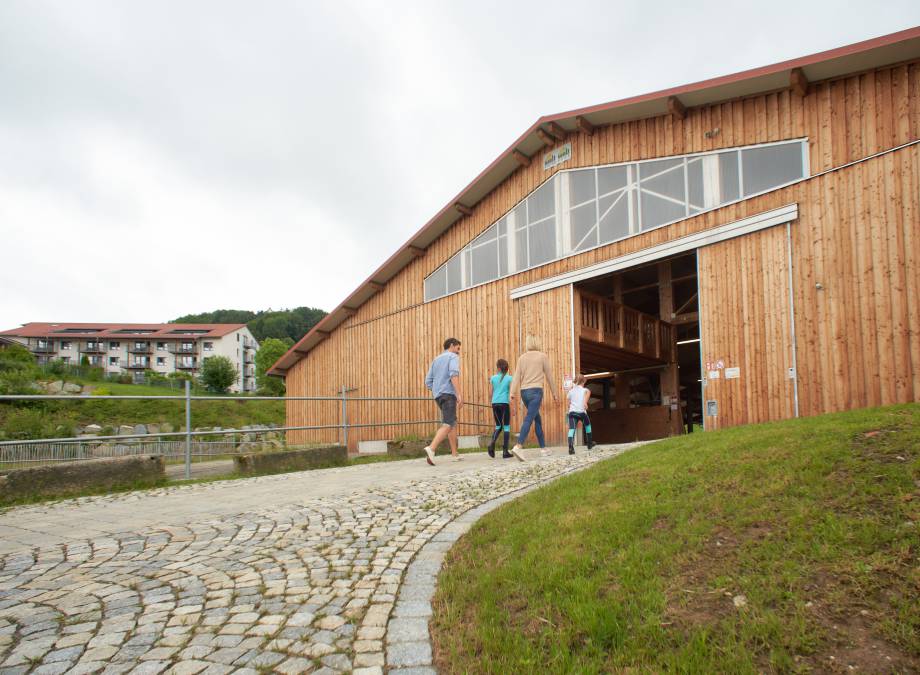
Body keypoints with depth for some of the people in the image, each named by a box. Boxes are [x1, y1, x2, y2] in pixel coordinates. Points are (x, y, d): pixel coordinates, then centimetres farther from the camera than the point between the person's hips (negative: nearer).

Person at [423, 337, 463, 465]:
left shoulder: (436, 360, 22)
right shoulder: (453, 357, 0)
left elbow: (428, 381, 16)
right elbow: (454, 374, -20)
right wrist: (459, 394, -27)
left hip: (438, 395, 8)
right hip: (449, 394, -8)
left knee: (453, 422, 18)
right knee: (447, 425, -13)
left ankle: (455, 454, 17)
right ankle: (431, 449, -33)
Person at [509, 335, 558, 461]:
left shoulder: (522, 358, 11)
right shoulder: (543, 356, 2)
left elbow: (516, 377, 2)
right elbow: (549, 376, 5)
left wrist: (512, 395, -2)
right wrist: (554, 394, 13)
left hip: (524, 392, 5)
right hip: (536, 391, -5)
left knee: (537, 419, 18)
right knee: (529, 419, -15)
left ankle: (543, 448, 22)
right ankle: (518, 447, -30)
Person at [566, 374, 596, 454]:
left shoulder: (571, 391, 21)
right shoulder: (585, 390, 13)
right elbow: (587, 393, -11)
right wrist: (585, 402, -26)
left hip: (572, 412, 1)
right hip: (581, 412, -1)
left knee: (571, 429, -13)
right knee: (587, 425, 27)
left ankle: (570, 446, -37)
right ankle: (590, 444, 40)